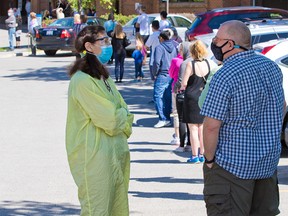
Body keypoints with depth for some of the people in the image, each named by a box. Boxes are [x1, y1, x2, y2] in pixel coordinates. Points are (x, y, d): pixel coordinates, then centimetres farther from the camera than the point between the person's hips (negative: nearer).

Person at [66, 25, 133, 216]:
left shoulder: (104, 77, 15)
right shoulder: (83, 81, -15)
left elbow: (125, 112, 13)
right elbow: (110, 120, -17)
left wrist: (119, 117, -7)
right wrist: (123, 116, 1)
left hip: (116, 155, 9)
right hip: (95, 158, -9)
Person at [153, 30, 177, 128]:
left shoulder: (159, 47, -10)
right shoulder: (173, 47, 11)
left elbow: (157, 62, -19)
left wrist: (155, 73, -7)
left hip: (162, 76, -7)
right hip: (172, 76, 7)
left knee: (158, 96, -3)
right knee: (168, 97, 13)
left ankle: (163, 119, -10)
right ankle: (168, 119, 15)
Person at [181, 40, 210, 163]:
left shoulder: (191, 64, -14)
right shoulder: (207, 63, 1)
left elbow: (184, 83, -15)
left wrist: (182, 87, 6)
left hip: (192, 98, -5)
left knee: (193, 129, 0)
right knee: (202, 128, 13)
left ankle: (195, 156, 1)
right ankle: (202, 155, 18)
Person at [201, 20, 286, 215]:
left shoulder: (225, 76, -19)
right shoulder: (272, 67, 6)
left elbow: (212, 126, -21)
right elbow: (281, 107, 19)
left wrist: (209, 159, -8)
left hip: (232, 165, -7)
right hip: (269, 162, 8)